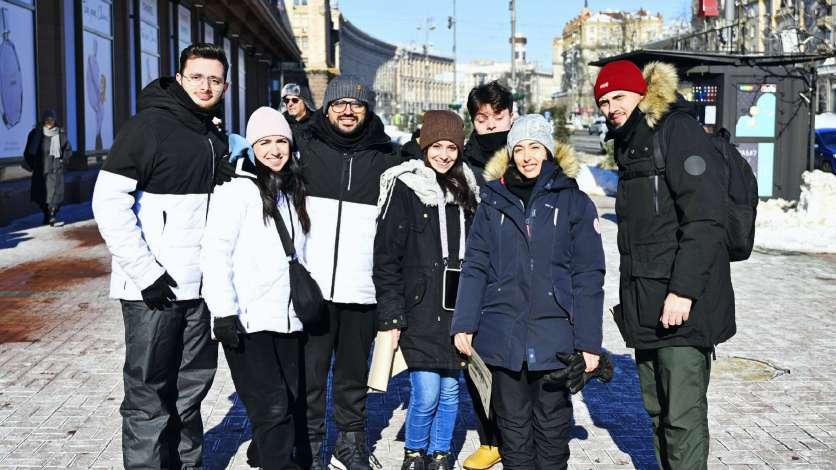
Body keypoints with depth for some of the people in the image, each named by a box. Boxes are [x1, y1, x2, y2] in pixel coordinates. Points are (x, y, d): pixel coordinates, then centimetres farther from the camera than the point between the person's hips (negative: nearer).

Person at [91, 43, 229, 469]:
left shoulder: (215, 138, 13)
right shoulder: (149, 125, -9)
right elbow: (109, 202, -15)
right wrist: (146, 272, -19)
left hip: (201, 287, 7)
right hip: (153, 289, -7)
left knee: (193, 384, 15)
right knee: (149, 395, 0)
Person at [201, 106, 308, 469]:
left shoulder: (293, 192, 16)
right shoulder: (237, 188, -7)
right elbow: (216, 252, -14)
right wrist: (223, 312, -19)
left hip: (288, 318, 7)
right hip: (249, 320, -7)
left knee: (291, 400, 9)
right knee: (272, 406, -8)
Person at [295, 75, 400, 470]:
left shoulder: (385, 159, 8)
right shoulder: (305, 150, 4)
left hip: (362, 289, 1)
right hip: (312, 285, -1)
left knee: (354, 372, 13)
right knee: (310, 372, 4)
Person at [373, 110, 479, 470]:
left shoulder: (465, 190, 11)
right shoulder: (405, 188, -4)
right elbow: (386, 256, -6)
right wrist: (391, 315, -11)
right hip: (420, 309, -4)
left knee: (450, 390, 9)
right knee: (426, 393, -6)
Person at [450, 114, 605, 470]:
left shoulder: (574, 202, 1)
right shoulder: (493, 201, 8)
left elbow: (588, 277, -1)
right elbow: (475, 266, 6)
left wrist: (589, 342, -5)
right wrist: (464, 323, -2)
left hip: (554, 334, -2)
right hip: (503, 333, 2)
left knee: (552, 424, 8)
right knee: (512, 424, 11)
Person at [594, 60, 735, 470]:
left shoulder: (678, 131, -9)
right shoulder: (630, 145, 19)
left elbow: (705, 218, -18)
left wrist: (683, 290, -23)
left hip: (682, 305, -9)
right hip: (647, 307, 9)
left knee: (682, 416, -7)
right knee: (658, 409, 16)